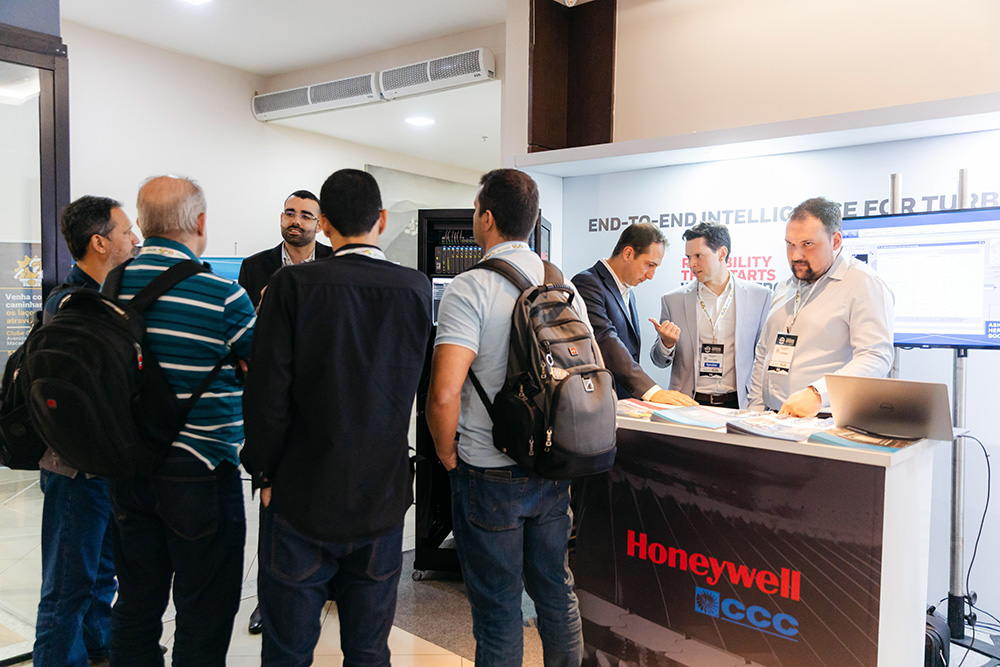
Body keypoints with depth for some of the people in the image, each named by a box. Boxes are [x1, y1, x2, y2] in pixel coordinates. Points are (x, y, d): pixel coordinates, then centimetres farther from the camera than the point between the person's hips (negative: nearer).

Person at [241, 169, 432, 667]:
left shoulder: (292, 285, -13)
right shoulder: (418, 289, -4)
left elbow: (266, 392, -14)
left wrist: (264, 474, -1)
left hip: (301, 500, -2)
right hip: (384, 500, 3)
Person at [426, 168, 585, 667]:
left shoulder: (469, 289, -17)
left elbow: (444, 394, -26)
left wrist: (449, 457, -8)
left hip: (490, 476, -6)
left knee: (497, 607, 9)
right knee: (555, 589, 21)